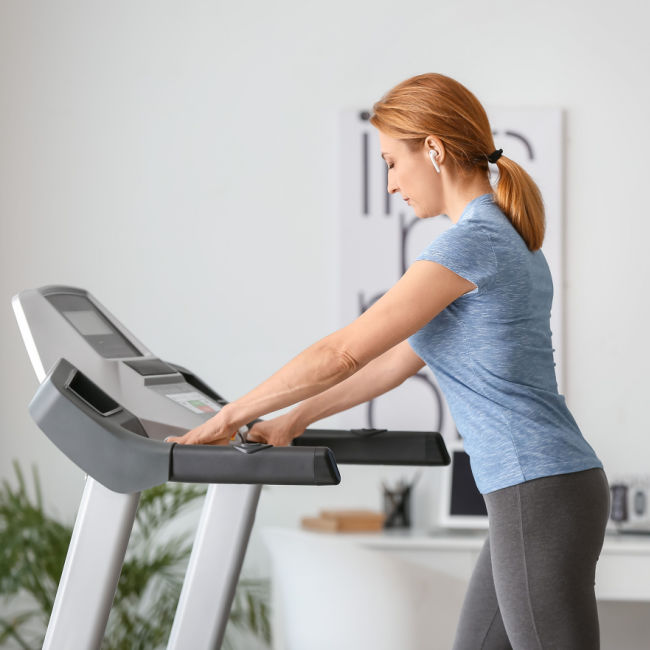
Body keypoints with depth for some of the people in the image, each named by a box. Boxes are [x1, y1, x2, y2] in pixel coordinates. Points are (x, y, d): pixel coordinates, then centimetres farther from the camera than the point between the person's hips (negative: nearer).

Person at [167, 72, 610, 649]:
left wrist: (231, 417, -4)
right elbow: (401, 358, 21)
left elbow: (344, 353, -14)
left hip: (540, 496, -10)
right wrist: (293, 421, 22)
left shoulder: (472, 243, -14)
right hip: (537, 494, 10)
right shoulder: (510, 241, 16)